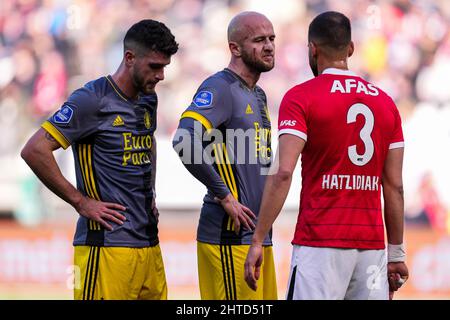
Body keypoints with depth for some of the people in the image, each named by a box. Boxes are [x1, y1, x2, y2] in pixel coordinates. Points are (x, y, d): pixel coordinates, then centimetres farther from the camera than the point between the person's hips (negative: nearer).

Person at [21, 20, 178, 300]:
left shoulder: (148, 100, 15)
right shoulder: (93, 99, -10)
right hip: (108, 245, -8)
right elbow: (34, 151, -16)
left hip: (150, 243, 8)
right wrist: (81, 202, -13)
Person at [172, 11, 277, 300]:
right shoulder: (220, 88, -10)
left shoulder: (258, 95, 18)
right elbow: (184, 142, -25)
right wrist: (224, 195, -19)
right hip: (230, 236, -9)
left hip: (260, 233, 9)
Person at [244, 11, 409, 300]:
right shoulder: (386, 102, 11)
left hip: (320, 244, -5)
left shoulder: (301, 98, -4)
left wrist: (258, 241, -12)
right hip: (372, 244, 5)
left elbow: (283, 174, -13)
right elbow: (394, 186, 11)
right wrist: (396, 252, 16)